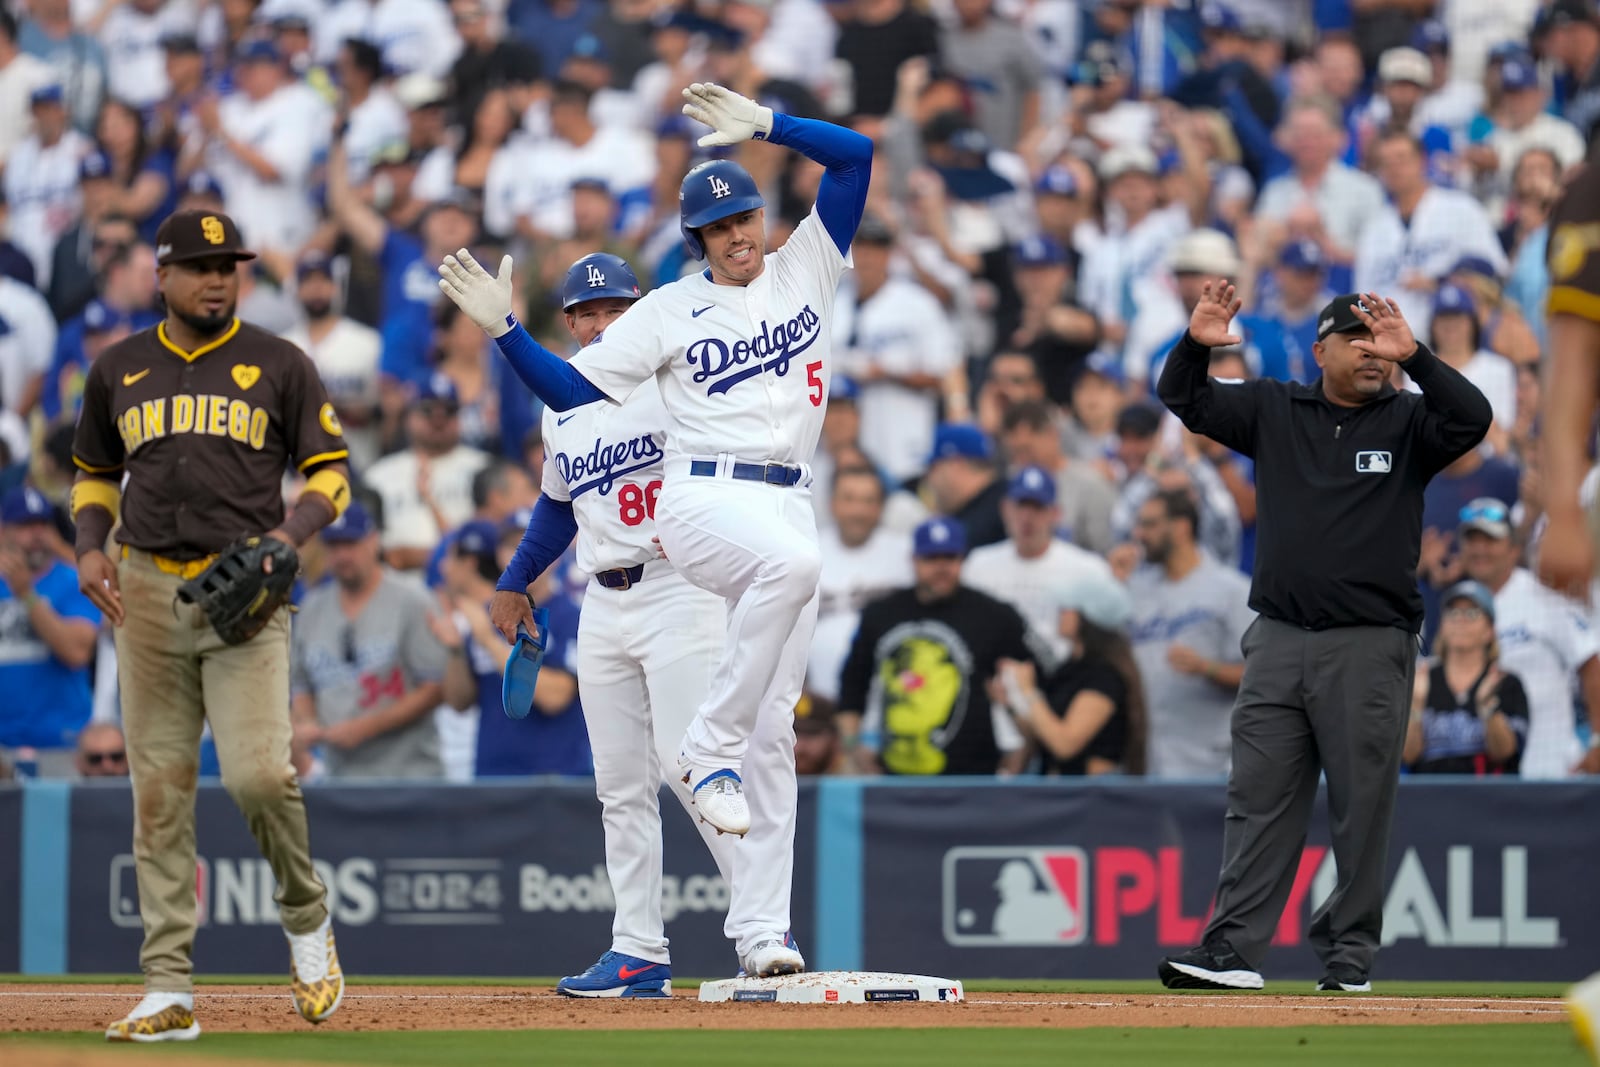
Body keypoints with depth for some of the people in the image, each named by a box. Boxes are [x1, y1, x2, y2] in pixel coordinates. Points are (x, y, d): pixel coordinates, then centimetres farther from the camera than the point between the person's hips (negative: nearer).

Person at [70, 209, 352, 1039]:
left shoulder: (279, 366, 4)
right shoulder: (118, 370, 11)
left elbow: (330, 473, 5)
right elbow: (95, 474, 21)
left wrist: (287, 535, -14)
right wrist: (89, 549, 3)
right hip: (147, 592, 3)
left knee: (258, 773, -17)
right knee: (159, 789, 0)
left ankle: (306, 917, 11)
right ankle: (169, 992, 2)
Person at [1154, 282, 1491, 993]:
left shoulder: (1407, 422, 4)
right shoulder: (1272, 411, 12)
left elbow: (1473, 419, -15)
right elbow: (1184, 400, 9)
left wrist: (1413, 357, -25)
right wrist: (1195, 346, -11)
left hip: (1370, 647, -2)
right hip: (1278, 641, 3)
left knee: (1362, 805, -1)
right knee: (1259, 799, 1)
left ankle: (1348, 958, 6)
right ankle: (1233, 949, 0)